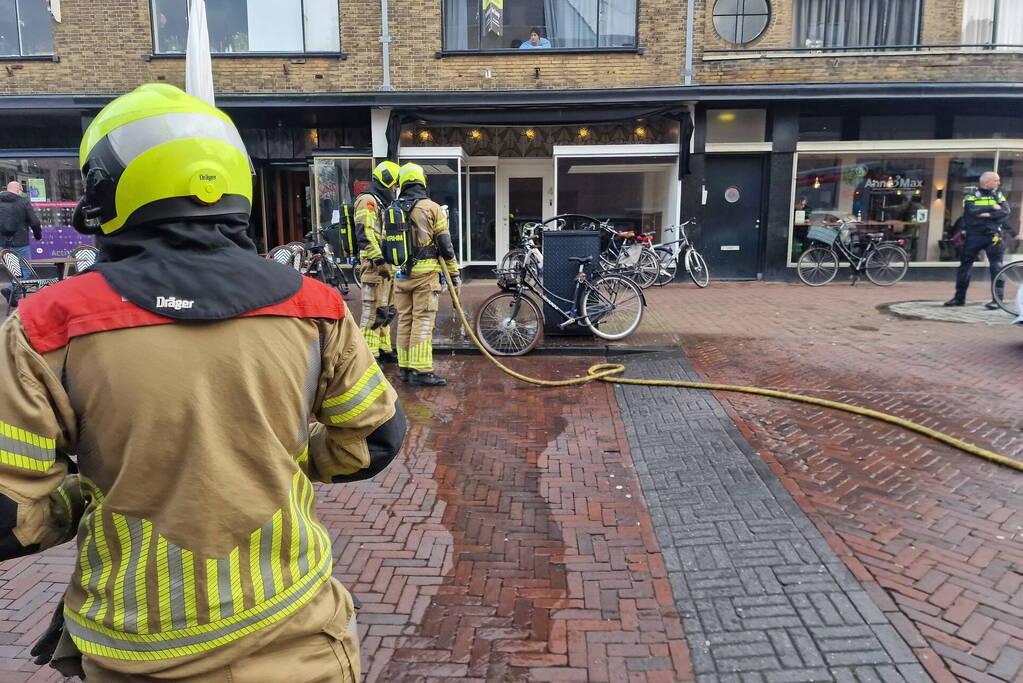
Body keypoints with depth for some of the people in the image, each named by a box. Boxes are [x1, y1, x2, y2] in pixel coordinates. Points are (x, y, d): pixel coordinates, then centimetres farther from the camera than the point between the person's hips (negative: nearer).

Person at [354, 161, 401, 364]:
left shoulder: (382, 203, 22)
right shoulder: (367, 200, -10)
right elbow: (365, 234, -21)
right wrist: (380, 260, -25)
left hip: (386, 265, 10)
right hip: (374, 265, -10)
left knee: (386, 311, 16)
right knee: (373, 311, -10)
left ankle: (384, 348, 26)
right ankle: (369, 353, -6)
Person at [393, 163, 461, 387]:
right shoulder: (432, 208, -3)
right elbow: (445, 245, -5)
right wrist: (454, 275, 0)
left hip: (400, 274, 5)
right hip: (425, 272, -5)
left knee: (404, 320, 11)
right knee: (423, 320, -4)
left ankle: (405, 368, 17)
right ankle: (420, 371, -6)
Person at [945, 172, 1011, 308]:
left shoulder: (998, 195, 11)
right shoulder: (971, 197, 2)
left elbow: (1005, 211, -5)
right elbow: (972, 210, -16)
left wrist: (987, 214, -16)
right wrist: (992, 208, -10)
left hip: (993, 236, 1)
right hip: (973, 236, -1)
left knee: (997, 268, -6)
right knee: (964, 267, 4)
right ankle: (959, 297, 15)